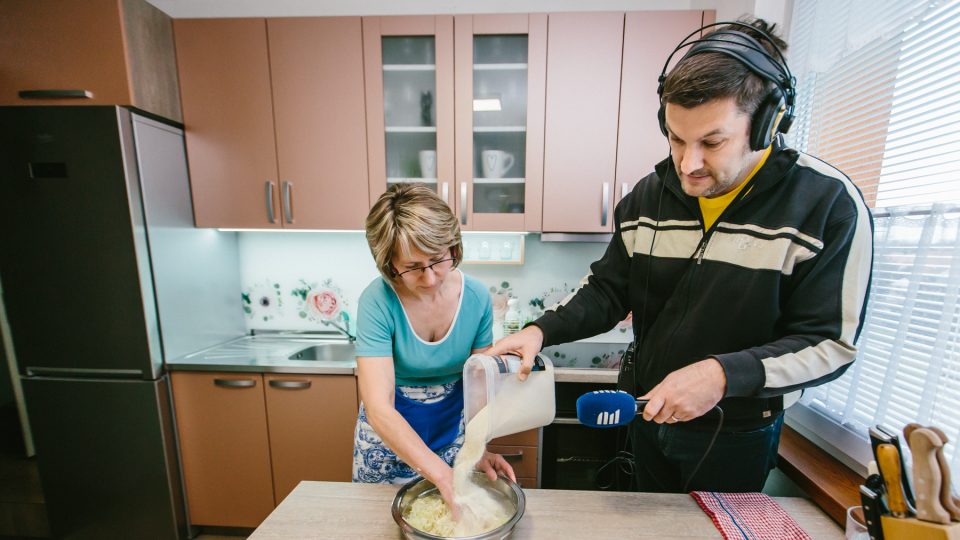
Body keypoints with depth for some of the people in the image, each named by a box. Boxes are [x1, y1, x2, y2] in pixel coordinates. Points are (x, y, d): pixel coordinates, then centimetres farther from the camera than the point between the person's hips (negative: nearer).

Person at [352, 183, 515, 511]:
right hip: (390, 427, -1)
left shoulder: (476, 297, -19)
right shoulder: (377, 302, -28)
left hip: (454, 422, 2)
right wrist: (444, 476, -36)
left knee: (461, 517, 23)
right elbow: (379, 408, -31)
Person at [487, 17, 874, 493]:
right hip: (650, 413, 4)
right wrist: (542, 330, -21)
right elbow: (609, 289, -6)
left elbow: (830, 343, -17)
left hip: (737, 436, -3)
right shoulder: (648, 196, -10)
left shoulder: (829, 205, -19)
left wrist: (724, 374, -34)